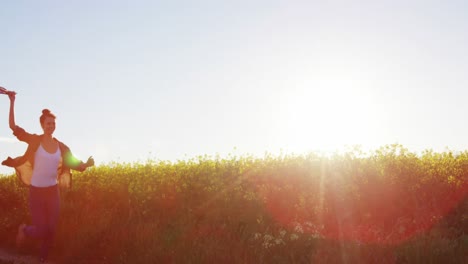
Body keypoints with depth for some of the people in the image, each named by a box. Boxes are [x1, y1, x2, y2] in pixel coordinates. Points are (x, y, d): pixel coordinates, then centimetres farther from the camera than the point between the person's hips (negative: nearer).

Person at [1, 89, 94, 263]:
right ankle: (24, 230, 33)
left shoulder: (61, 147, 1)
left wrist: (86, 164, -14)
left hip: (53, 191, 3)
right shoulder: (35, 140, -9)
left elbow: (74, 164, 6)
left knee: (51, 231, 8)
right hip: (37, 192, -3)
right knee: (41, 231, -3)